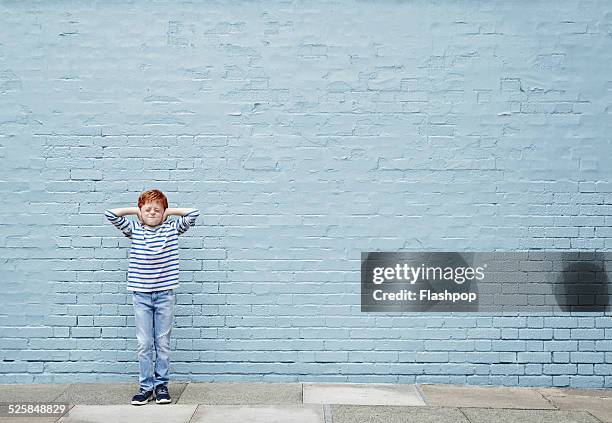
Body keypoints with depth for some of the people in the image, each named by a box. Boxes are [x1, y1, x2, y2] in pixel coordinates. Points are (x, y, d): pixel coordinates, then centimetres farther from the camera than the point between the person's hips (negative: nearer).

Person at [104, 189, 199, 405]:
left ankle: (161, 385, 18)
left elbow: (193, 213, -3)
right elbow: (110, 214, -1)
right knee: (144, 344, 3)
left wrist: (169, 212, 5)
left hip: (165, 294, 0)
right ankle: (146, 386, 13)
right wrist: (135, 210, 7)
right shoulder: (133, 229, 6)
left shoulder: (172, 228, 5)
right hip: (141, 294, 0)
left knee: (163, 343, 6)